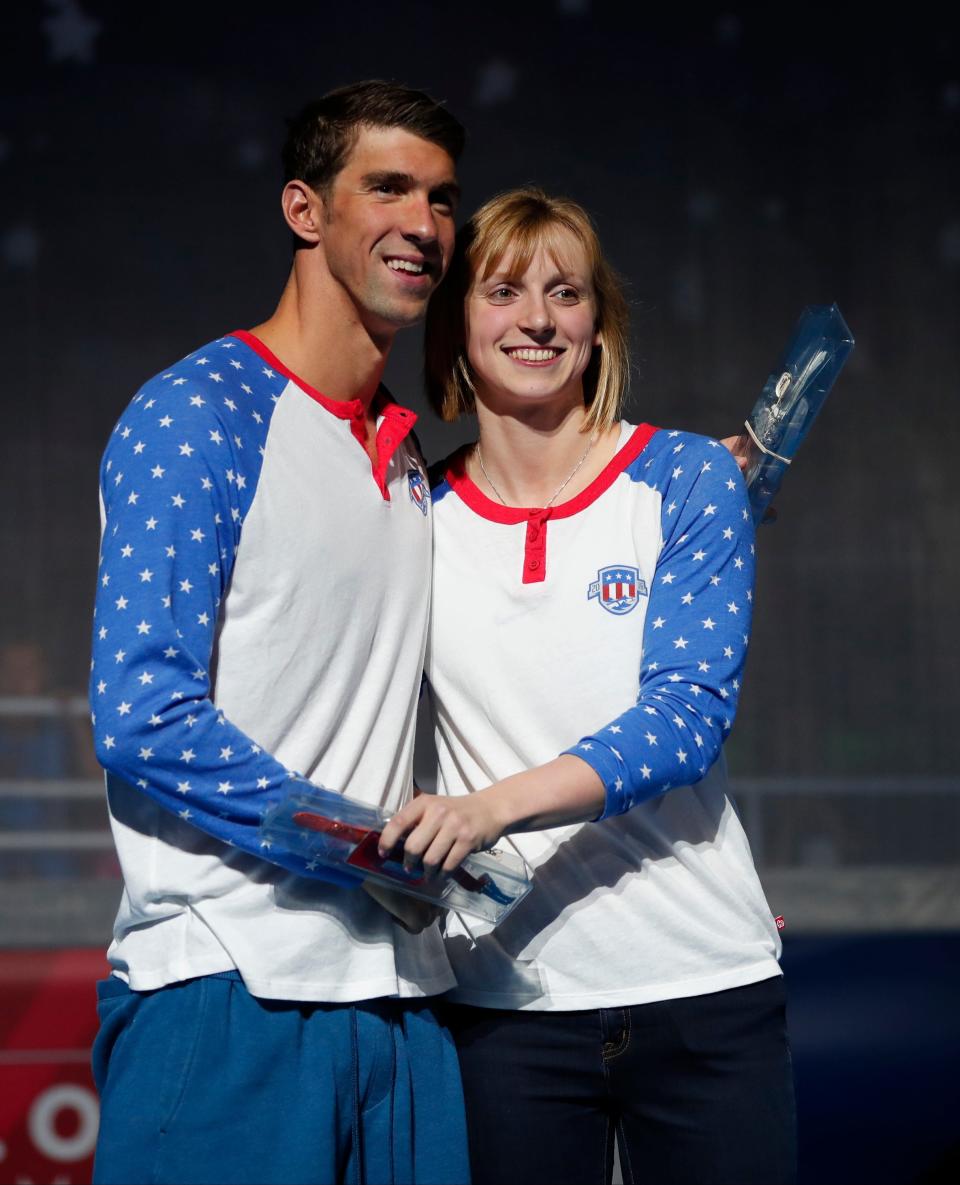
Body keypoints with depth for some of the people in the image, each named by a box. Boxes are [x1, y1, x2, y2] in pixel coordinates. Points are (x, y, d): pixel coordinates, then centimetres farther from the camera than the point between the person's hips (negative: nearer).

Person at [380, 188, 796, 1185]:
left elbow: (687, 713, -13)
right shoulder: (415, 515, 4)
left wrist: (499, 803, -26)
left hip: (702, 987, -1)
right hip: (502, 996, 1)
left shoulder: (685, 479, -1)